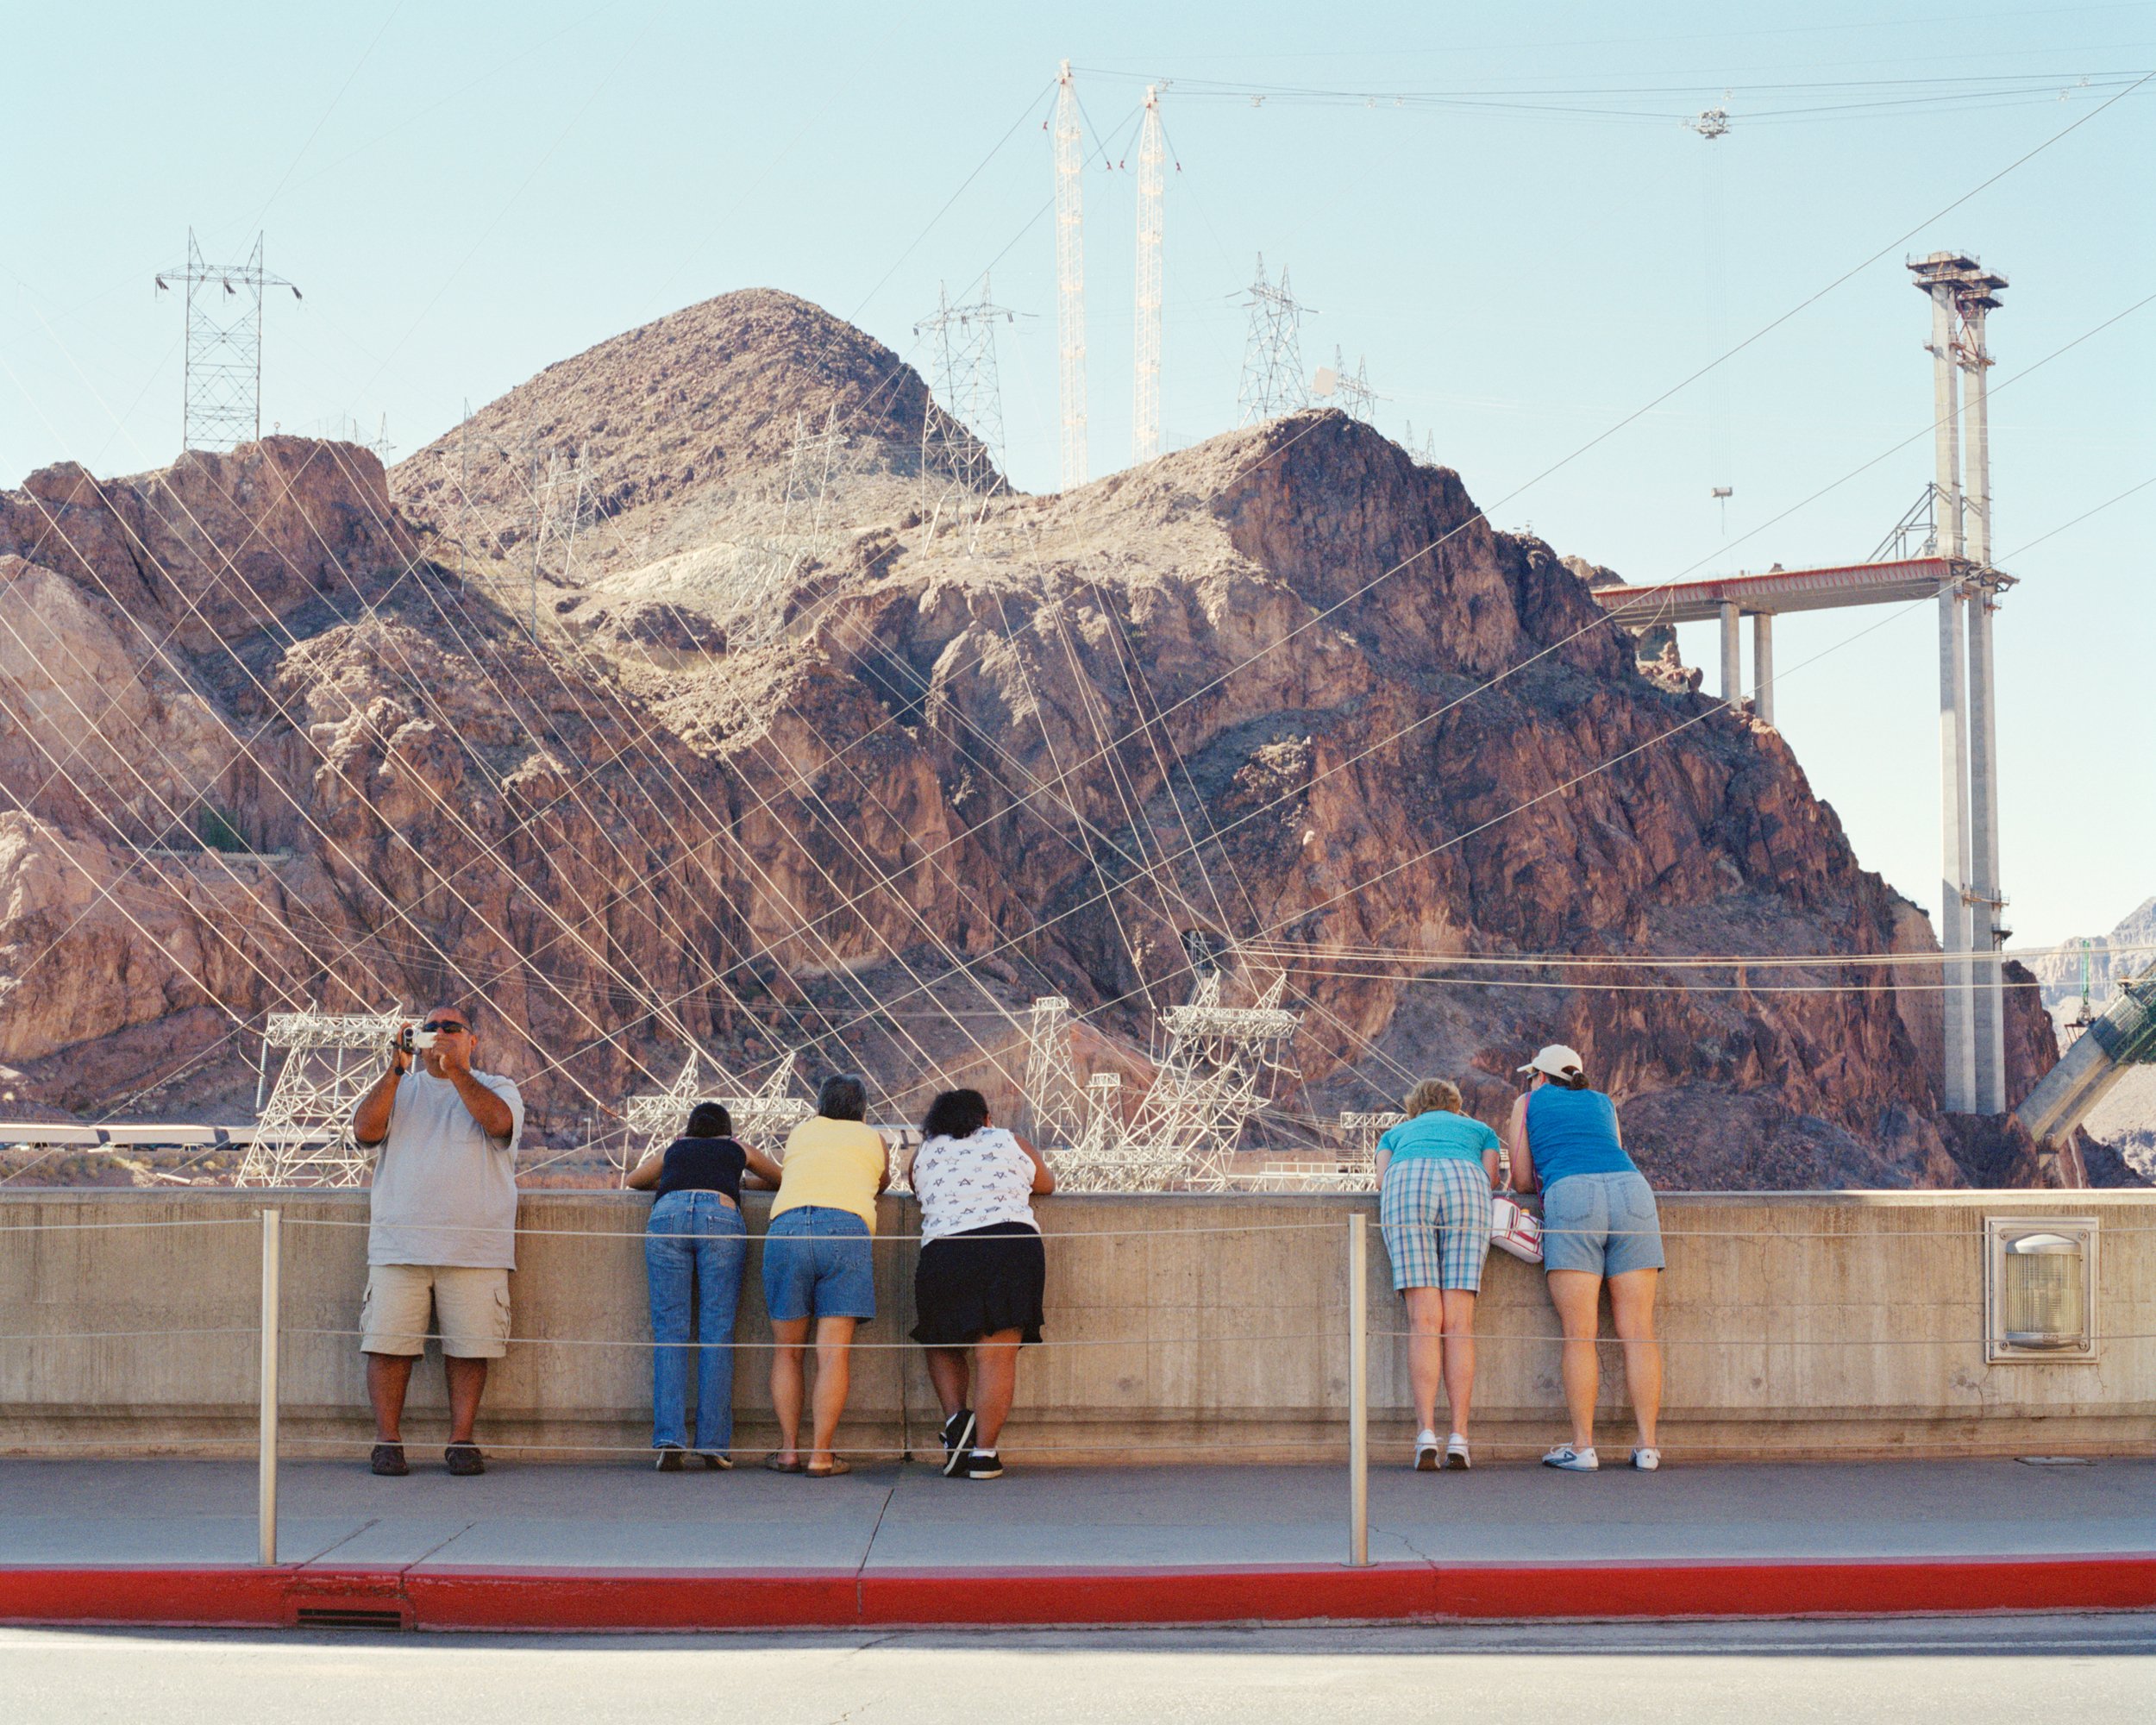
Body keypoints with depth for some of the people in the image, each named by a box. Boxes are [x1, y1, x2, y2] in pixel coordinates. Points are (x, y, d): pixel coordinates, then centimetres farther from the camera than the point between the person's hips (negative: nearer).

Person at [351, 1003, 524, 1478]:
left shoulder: (496, 1088, 12)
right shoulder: (399, 1089, 17)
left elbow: (499, 1122, -10)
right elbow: (365, 1131, -1)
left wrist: (454, 1071, -16)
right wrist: (396, 1071, -8)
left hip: (474, 1248, -1)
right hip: (399, 1243, 1)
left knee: (469, 1346, -3)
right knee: (389, 1342, -5)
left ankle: (461, 1441, 4)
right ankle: (387, 1441, 1)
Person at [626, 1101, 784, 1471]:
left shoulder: (673, 1150, 34)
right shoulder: (738, 1150, 32)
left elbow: (634, 1179, 51)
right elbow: (782, 1179, 48)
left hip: (667, 1213, 1)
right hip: (721, 1215, -1)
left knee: (669, 1333, -1)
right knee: (717, 1333, -1)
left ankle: (669, 1441, -13)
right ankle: (713, 1444, -8)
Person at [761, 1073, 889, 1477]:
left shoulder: (801, 1132, 29)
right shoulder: (873, 1139, 25)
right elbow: (883, 1184, 44)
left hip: (786, 1225, 2)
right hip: (846, 1227, -2)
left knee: (787, 1350, 10)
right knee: (833, 1351, -4)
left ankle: (789, 1450, 5)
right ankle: (820, 1455, -9)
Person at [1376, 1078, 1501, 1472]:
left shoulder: (1397, 1134, 38)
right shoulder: (1479, 1130, 38)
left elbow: (1382, 1180, 19)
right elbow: (1491, 1177, 21)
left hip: (1407, 1186, 0)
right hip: (1465, 1186, 0)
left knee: (1424, 1320, -7)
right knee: (1459, 1324, -4)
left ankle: (1427, 1434, -20)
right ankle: (1458, 1440, -14)